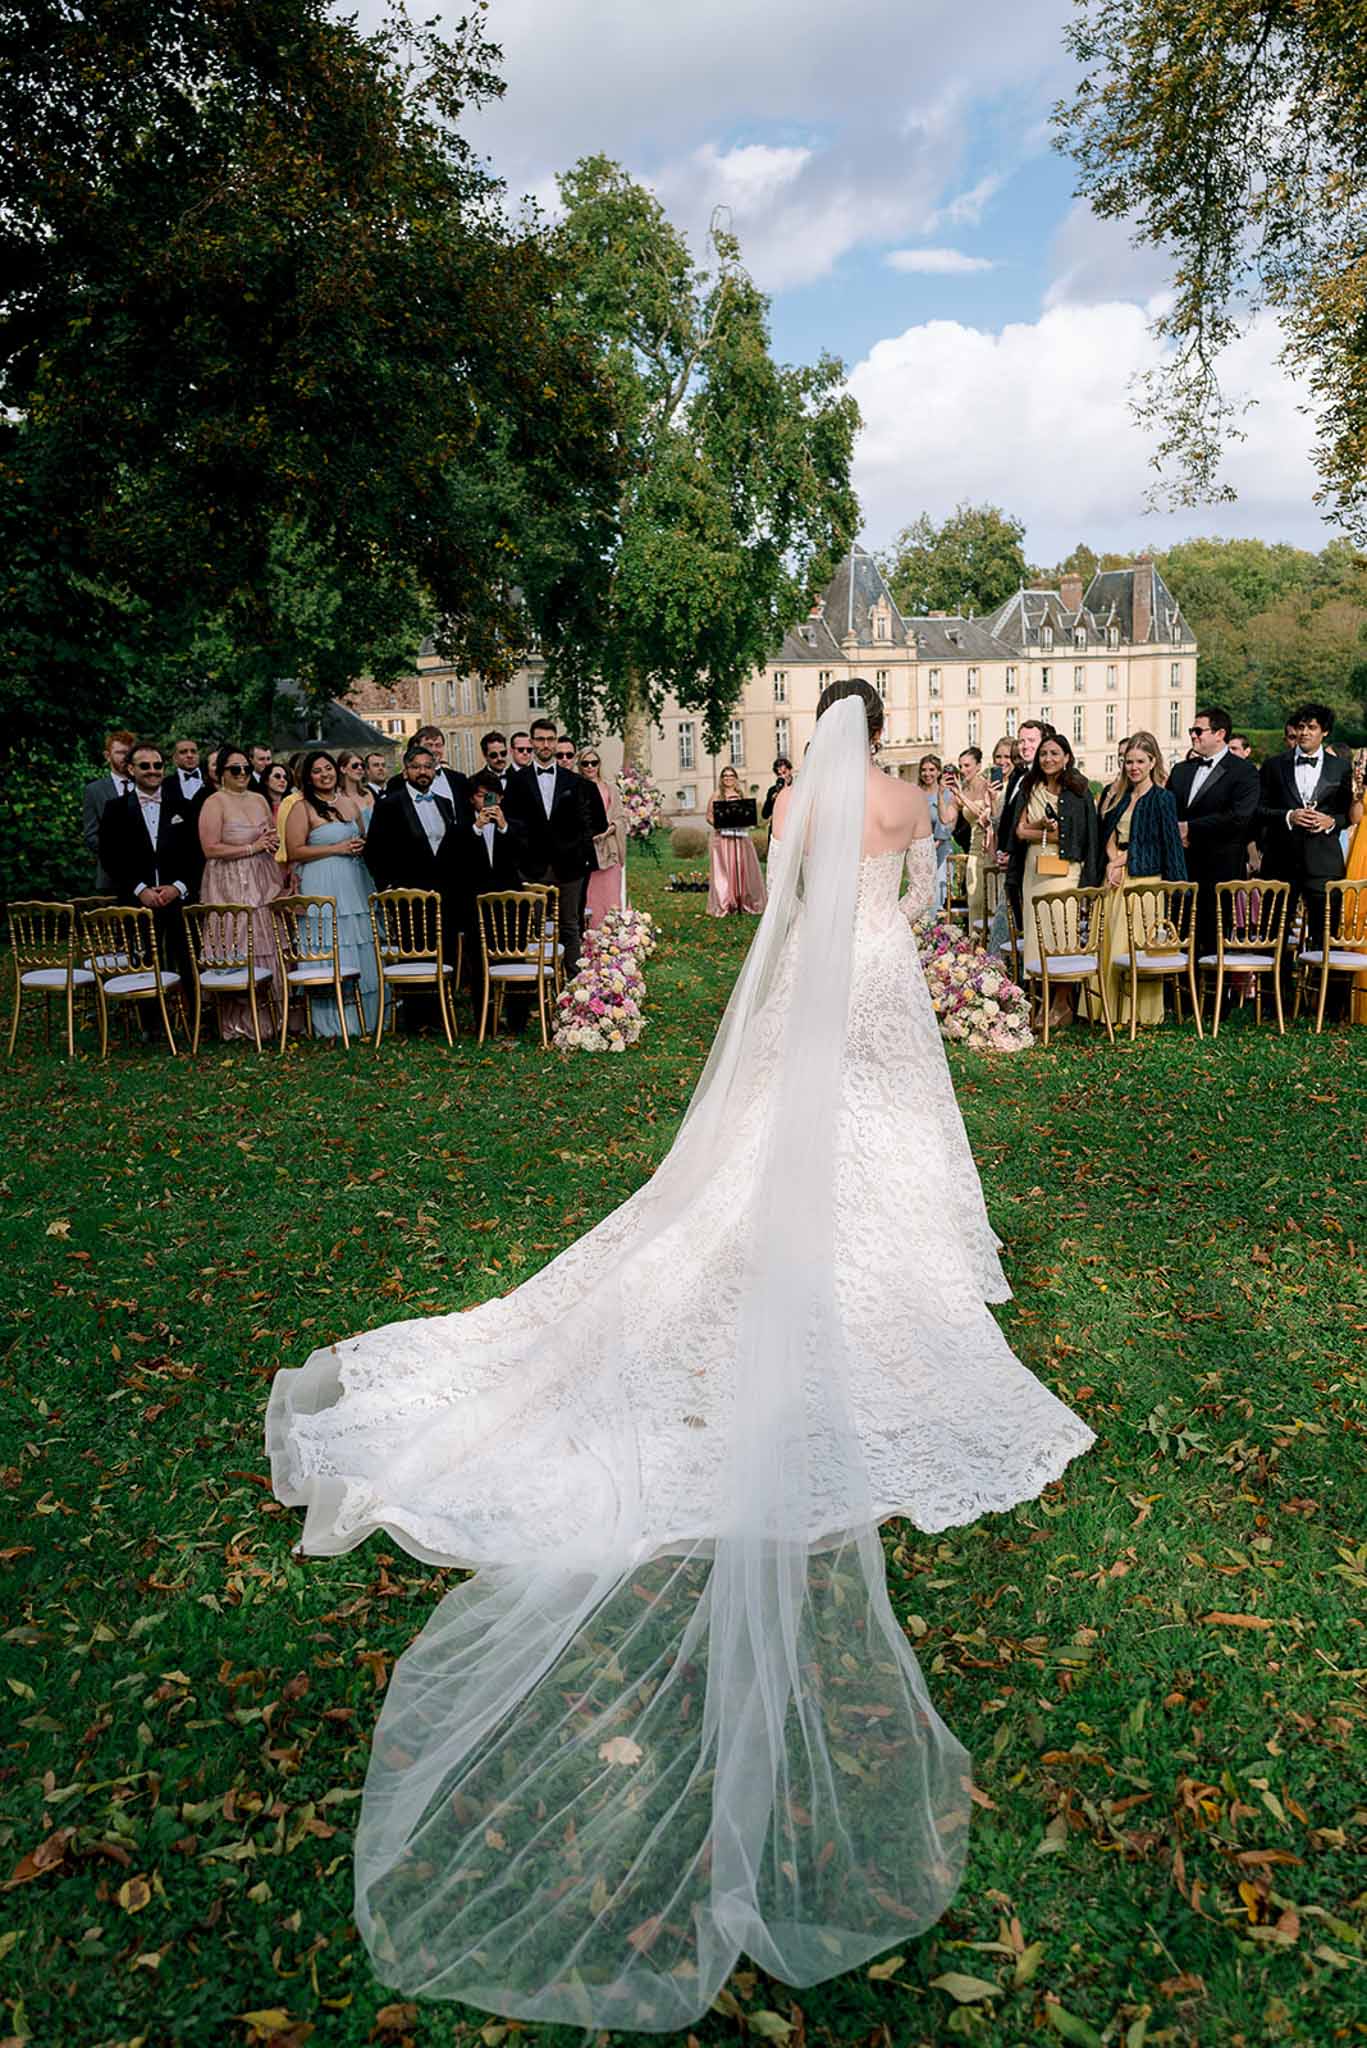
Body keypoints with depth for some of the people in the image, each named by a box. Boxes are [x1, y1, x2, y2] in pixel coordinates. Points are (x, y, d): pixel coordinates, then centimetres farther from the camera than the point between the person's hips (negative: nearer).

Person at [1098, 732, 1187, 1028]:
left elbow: (1171, 845, -7)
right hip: (1117, 879, 6)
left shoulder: (1162, 799, -4)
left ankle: (1142, 1011, 2)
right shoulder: (1121, 796, 15)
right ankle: (1115, 1007, 13)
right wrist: (1113, 862, -4)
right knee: (1113, 942, 5)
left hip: (1146, 880, -6)